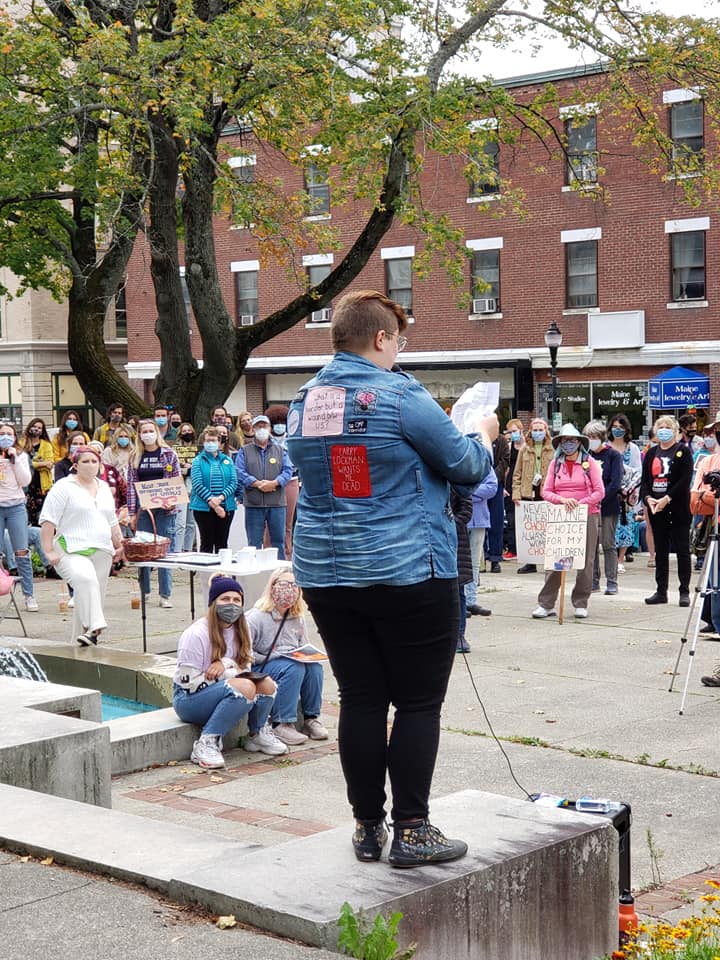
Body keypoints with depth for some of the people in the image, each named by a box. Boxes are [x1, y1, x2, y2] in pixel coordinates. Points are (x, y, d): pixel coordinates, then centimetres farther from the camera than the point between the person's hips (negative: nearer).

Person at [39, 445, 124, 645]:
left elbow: (112, 522, 26)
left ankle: (81, 638, 15)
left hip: (102, 553, 7)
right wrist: (49, 551, -14)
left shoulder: (104, 488, 17)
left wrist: (120, 545, 16)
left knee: (95, 594, 5)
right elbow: (48, 522, -8)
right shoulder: (64, 488, -3)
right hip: (72, 551, -7)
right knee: (85, 580, -31)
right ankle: (93, 628, -37)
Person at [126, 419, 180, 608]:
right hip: (143, 508, 2)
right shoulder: (136, 457, 7)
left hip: (164, 508, -2)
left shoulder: (168, 454, 3)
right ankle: (144, 591, 16)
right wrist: (132, 512, -1)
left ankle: (165, 595, 3)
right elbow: (131, 484, 5)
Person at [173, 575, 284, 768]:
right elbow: (190, 682, -20)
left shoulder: (240, 631, 3)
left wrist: (225, 664, -17)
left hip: (223, 693, 7)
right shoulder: (196, 634, -20)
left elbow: (246, 667, 7)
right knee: (245, 687, -32)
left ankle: (259, 733, 8)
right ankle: (207, 743, -28)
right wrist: (230, 673, -17)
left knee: (266, 684, -17)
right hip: (189, 699, -7)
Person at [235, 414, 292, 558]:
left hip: (277, 503, 1)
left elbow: (288, 471, 2)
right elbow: (240, 472, -3)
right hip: (253, 504, -1)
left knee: (278, 540, 4)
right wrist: (258, 484, -16)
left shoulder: (280, 450, 13)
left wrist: (274, 483, -16)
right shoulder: (244, 451, 9)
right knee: (254, 542, 2)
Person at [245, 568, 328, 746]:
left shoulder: (298, 618, 11)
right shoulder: (257, 617, -11)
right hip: (260, 671, -6)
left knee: (314, 667, -24)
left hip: (292, 663, 6)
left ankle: (311, 718, -12)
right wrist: (271, 658, -21)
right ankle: (281, 725, -32)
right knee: (293, 668, -34)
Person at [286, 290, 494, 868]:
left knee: (360, 700, 11)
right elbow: (465, 464, -6)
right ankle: (411, 832, 6)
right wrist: (484, 434, 17)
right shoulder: (399, 395, -12)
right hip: (407, 574, -6)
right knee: (419, 703, 3)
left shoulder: (305, 402, 8)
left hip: (325, 574, 6)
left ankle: (368, 828, 18)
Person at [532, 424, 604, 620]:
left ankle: (580, 604, 11)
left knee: (585, 561, 2)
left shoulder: (589, 463, 3)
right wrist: (563, 500, -14)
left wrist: (580, 503, -13)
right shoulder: (555, 464, 10)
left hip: (587, 516, -1)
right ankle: (546, 604, 2)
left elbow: (599, 492, -2)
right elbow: (546, 492, 4)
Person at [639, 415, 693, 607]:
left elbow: (685, 480, -11)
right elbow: (644, 479, 10)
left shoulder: (683, 451, -2)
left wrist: (667, 499, -18)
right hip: (655, 509, 5)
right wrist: (648, 498, -8)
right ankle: (661, 591, 13)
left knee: (682, 549, -1)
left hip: (678, 507, -5)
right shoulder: (651, 453, 14)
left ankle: (684, 592, 3)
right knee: (660, 551, 9)